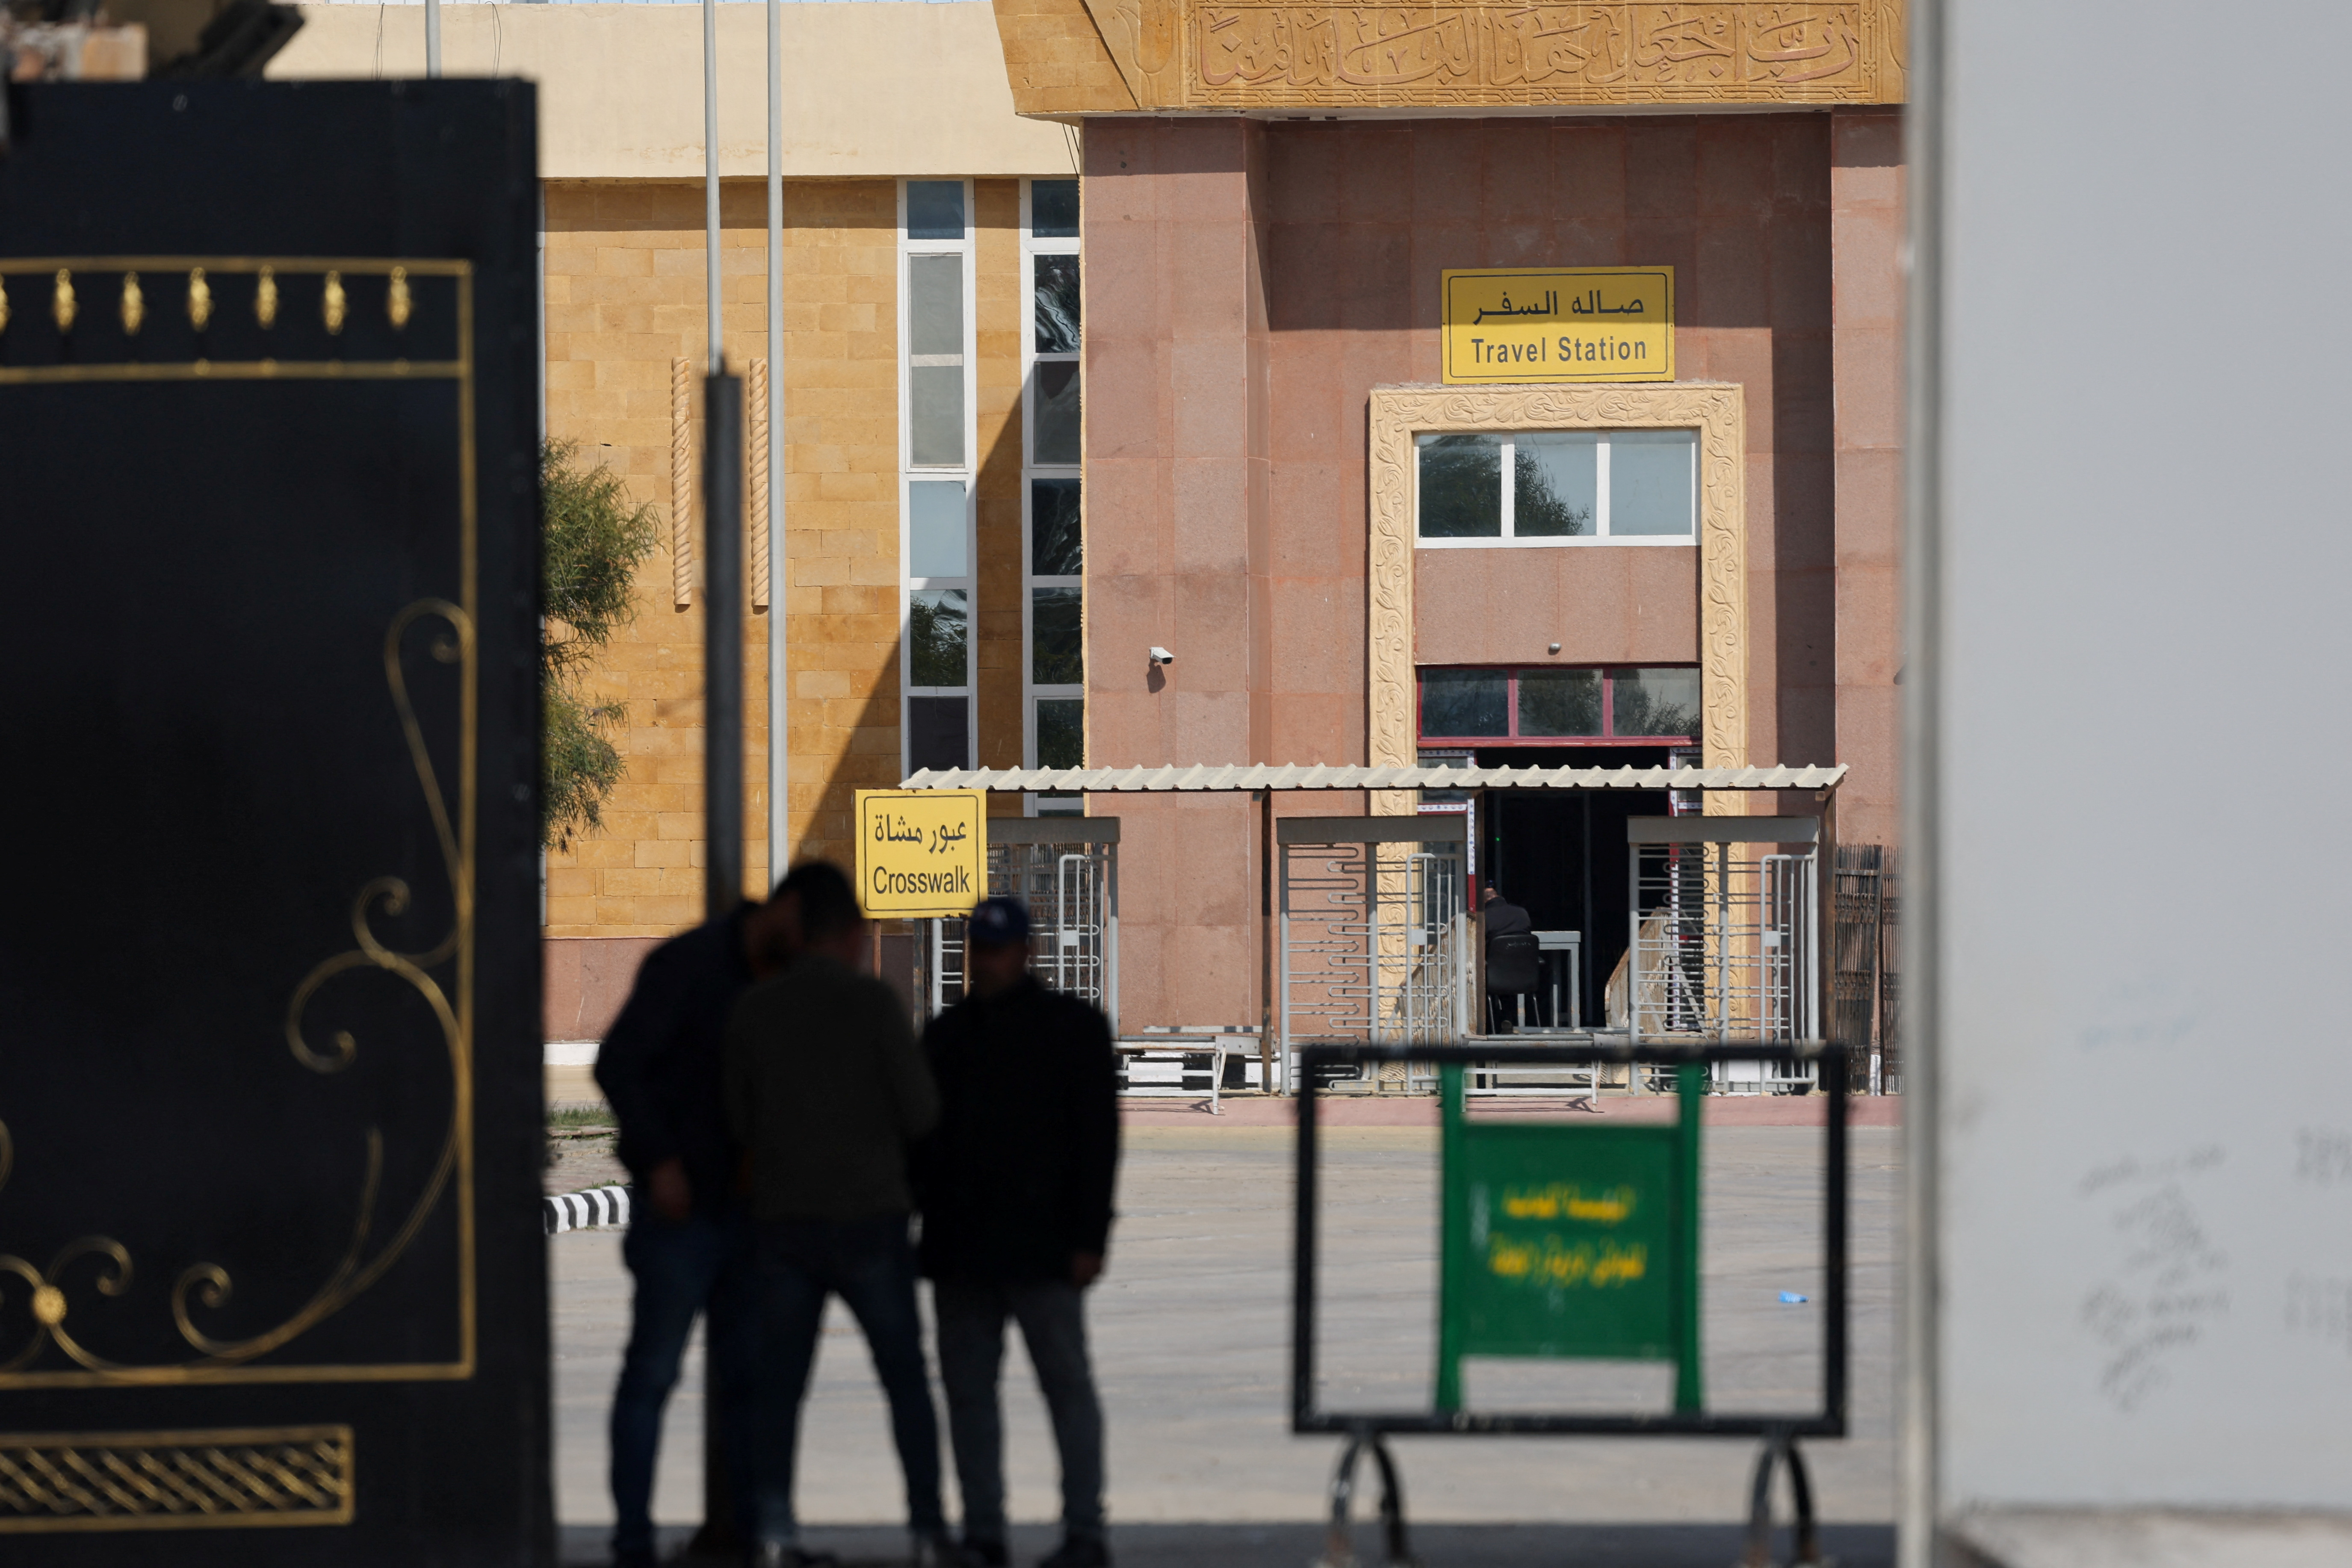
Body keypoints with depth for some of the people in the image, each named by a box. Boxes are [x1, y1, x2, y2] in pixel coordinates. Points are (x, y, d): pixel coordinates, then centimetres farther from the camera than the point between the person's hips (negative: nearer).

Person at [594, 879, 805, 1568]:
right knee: (652, 1370, -4)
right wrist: (660, 1162, -22)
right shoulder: (686, 965, -12)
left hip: (742, 1209, 7)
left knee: (749, 1374, 7)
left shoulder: (778, 986, 11)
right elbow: (617, 1064, -17)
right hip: (679, 1204, -7)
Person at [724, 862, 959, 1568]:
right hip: (868, 1217, -2)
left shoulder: (752, 1011, 2)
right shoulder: (872, 1002, -8)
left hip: (782, 1218, 2)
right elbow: (922, 1111, -7)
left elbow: (737, 1120, 8)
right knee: (906, 1377, 8)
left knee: (780, 1383, 6)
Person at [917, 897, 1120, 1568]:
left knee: (1066, 1382, -2)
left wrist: (1088, 1237, -11)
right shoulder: (947, 1034, 15)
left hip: (1041, 1249, -5)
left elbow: (1097, 1137, -4)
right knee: (967, 1389, 5)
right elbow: (920, 1134, 18)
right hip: (960, 1248, 5)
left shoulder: (1072, 1027, 0)